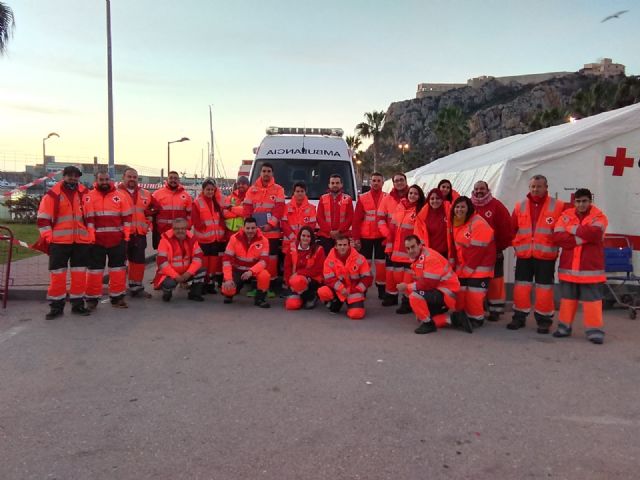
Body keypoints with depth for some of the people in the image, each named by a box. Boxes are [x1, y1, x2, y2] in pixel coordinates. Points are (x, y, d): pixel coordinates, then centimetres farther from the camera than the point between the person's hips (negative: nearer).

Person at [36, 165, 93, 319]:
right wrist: (46, 237, -8)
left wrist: (91, 236, 6)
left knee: (80, 273, 6)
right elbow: (43, 218, 0)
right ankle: (56, 306, 11)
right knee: (57, 274, 2)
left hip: (82, 241, 2)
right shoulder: (52, 194, 0)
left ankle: (78, 303, 17)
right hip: (59, 241, -2)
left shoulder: (85, 194, 8)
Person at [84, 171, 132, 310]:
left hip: (117, 240, 2)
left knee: (118, 268, 7)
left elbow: (127, 217, 5)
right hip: (96, 240, -1)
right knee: (95, 269, 5)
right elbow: (87, 218, -5)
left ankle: (117, 297, 18)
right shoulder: (89, 197, 0)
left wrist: (126, 236, 0)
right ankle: (92, 299, 14)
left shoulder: (120, 196, 5)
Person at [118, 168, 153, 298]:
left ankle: (136, 286, 20)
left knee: (139, 260, 9)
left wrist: (147, 224, 13)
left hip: (139, 234, 5)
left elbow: (149, 211, 22)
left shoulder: (145, 194, 13)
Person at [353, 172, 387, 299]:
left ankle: (382, 289, 14)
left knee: (381, 263, 5)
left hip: (381, 236, 0)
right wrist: (356, 238, -4)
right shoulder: (362, 198, 3)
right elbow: (356, 219, 1)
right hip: (365, 236, 0)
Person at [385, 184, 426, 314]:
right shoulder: (400, 207, 10)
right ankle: (392, 296, 30)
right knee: (396, 275, 14)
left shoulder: (421, 210, -5)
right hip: (397, 250, 5)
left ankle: (407, 302, 6)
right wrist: (389, 247, 11)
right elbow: (393, 228, 12)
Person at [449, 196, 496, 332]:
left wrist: (468, 268, -17)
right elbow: (454, 245, 15)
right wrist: (453, 263, 8)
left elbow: (477, 249, -21)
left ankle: (476, 319, 12)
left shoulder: (478, 223, -19)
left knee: (474, 294, -8)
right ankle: (460, 316, 22)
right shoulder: (454, 223, 7)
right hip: (462, 265, 7)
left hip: (479, 265, -7)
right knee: (459, 290, 6)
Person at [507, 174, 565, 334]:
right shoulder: (520, 206, 7)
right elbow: (512, 228, 13)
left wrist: (557, 245, -1)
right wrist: (516, 244, 7)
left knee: (544, 288, 3)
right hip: (523, 254, 3)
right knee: (521, 286, 7)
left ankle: (544, 319, 14)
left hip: (546, 255, -3)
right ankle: (519, 316, 18)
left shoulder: (558, 206, -2)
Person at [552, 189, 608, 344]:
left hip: (590, 267, -3)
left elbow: (594, 233, -25)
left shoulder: (599, 216, -3)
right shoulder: (566, 215, 5)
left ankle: (594, 330, 5)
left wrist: (573, 229, -12)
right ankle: (564, 327, 20)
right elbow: (557, 237, -9)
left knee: (592, 298, 0)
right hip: (568, 266, 3)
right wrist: (581, 238, -17)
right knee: (567, 297, 11)